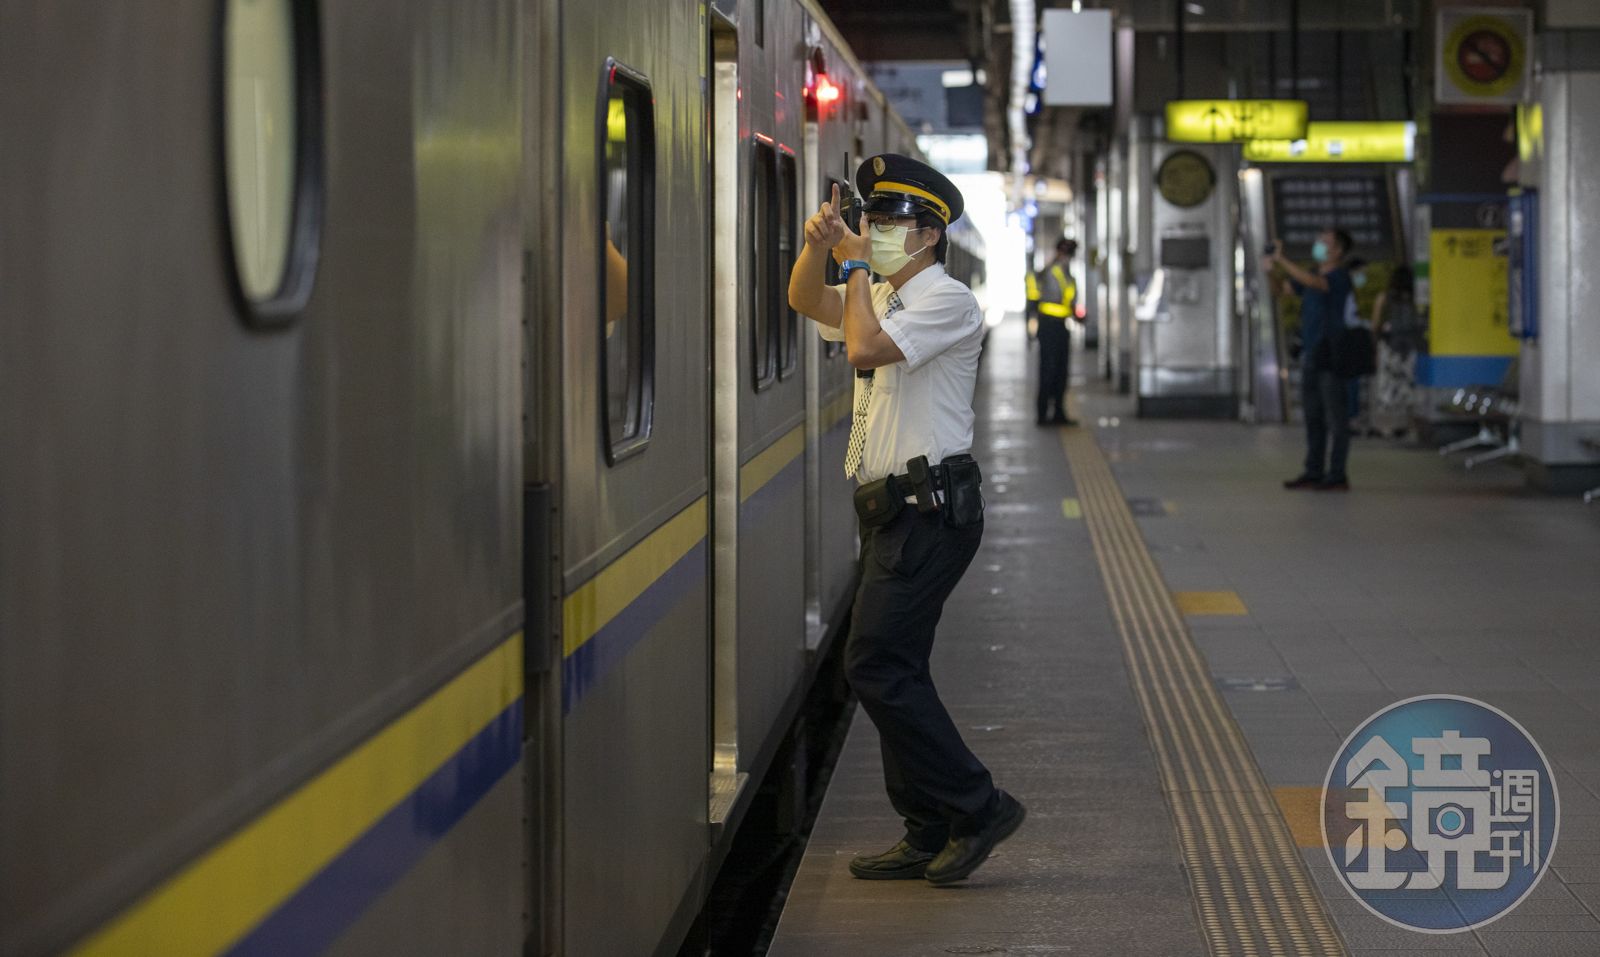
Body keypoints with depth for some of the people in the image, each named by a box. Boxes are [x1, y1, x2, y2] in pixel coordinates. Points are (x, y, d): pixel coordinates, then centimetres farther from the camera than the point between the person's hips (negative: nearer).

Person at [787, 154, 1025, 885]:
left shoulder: (947, 300, -12)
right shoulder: (882, 296, 19)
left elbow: (864, 347, -23)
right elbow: (806, 301, 11)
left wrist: (855, 263, -11)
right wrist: (820, 244, -7)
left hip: (931, 510, -10)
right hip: (892, 512, 10)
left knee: (875, 665, -14)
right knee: (893, 670, 10)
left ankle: (977, 806, -7)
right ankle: (930, 836, 15)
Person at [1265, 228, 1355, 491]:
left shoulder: (1339, 277, -10)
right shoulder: (1313, 275, 15)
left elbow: (1312, 282, -27)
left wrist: (1281, 260, -26)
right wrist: (1269, 271, 0)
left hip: (1331, 357, -8)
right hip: (1311, 356, 8)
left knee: (1336, 419, -4)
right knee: (1313, 418, 11)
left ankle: (1337, 476, -3)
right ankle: (1314, 472, 16)